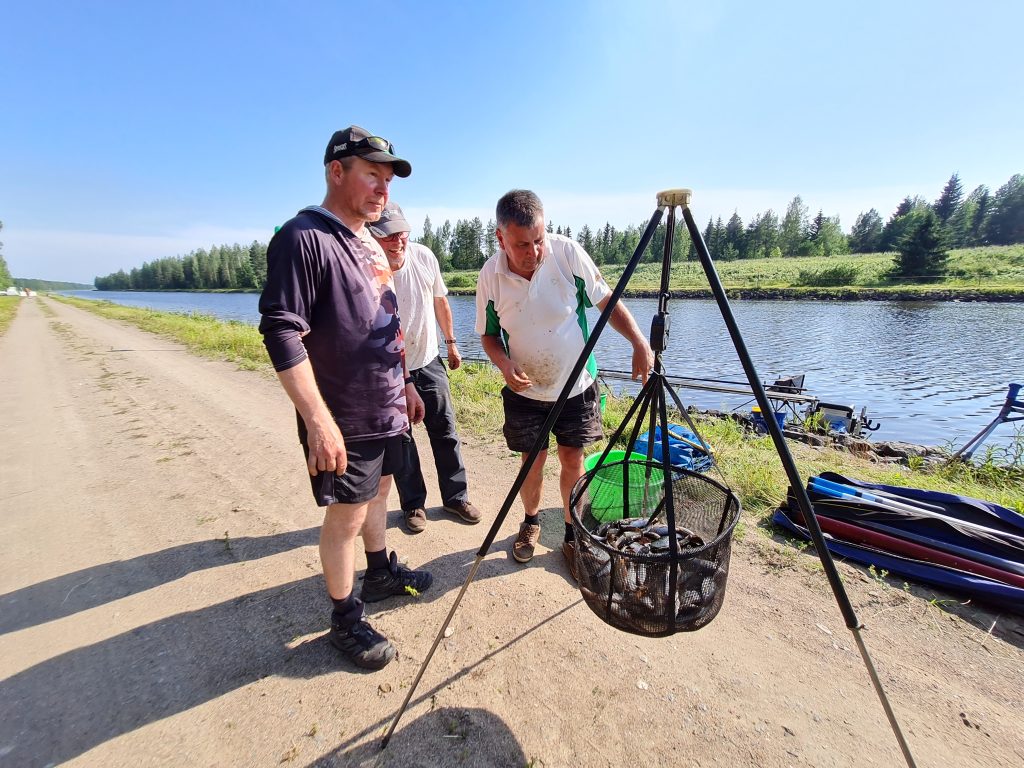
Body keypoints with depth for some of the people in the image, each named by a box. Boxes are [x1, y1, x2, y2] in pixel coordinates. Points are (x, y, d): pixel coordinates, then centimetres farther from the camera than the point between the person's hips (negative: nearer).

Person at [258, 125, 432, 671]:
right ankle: (345, 621, 26)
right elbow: (281, 334, -22)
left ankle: (381, 573, 44)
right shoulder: (303, 237, -14)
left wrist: (407, 383, 19)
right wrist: (318, 421, -26)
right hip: (344, 421, -8)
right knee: (347, 515, 5)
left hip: (386, 409, 9)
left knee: (377, 492, 22)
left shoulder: (369, 244, 13)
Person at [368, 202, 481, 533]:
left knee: (445, 432, 9)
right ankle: (413, 505, 28)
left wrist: (451, 342, 13)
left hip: (429, 362, 3)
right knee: (400, 439, 8)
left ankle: (456, 497, 27)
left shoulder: (424, 257, -7)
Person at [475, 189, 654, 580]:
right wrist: (505, 364, -19)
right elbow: (489, 334, 1)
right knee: (533, 460, 12)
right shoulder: (490, 275, -13)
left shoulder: (568, 253, -16)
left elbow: (607, 301, -6)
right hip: (525, 390, 1)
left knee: (572, 460, 7)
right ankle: (531, 522, 41)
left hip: (576, 386, 0)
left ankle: (573, 536, 30)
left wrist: (639, 342, -19)